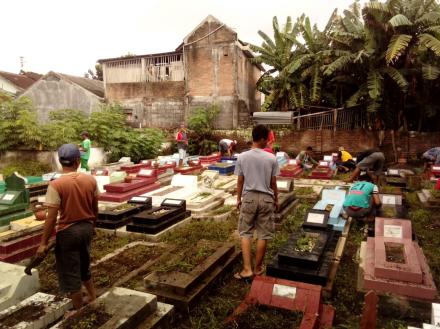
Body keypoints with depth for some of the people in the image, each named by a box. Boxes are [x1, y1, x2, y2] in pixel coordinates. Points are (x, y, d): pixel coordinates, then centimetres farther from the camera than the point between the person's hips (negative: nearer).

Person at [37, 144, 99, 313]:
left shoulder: (56, 184, -18)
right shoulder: (91, 180, -5)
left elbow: (51, 218, -17)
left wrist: (43, 243, -7)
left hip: (68, 232, -5)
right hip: (86, 228, 5)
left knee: (70, 273, 12)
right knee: (84, 267, 26)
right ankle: (94, 300, 40)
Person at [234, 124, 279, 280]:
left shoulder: (242, 157, -5)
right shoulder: (271, 158, -8)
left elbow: (240, 181, 1)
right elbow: (273, 183, -1)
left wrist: (238, 199, 13)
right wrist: (276, 199, 13)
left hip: (249, 197, 1)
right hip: (266, 198, 0)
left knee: (245, 233, 10)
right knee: (263, 235, 11)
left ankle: (247, 269, 6)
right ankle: (258, 268, 23)